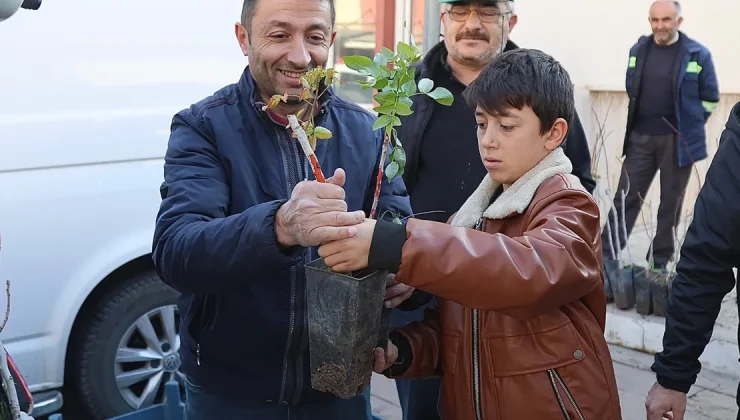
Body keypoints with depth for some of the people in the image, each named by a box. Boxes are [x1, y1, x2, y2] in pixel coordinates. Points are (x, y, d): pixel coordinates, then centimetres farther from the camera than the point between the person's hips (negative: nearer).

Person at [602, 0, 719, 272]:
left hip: (677, 140, -2)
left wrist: (688, 125, 3)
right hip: (640, 137, 2)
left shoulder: (698, 54, -4)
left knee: (671, 202, 6)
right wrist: (646, 116, 13)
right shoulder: (638, 50, 6)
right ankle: (606, 256, 7)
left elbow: (710, 98, 2)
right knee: (626, 197, 2)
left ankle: (659, 262, 17)